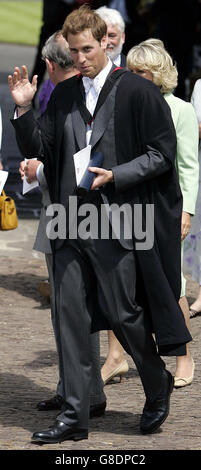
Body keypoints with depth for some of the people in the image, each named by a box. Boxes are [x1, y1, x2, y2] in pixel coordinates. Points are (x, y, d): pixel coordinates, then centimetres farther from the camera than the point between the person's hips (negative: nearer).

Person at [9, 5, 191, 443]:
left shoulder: (138, 92, -5)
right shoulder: (63, 96, 11)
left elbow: (162, 154, -5)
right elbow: (37, 149, 11)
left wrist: (116, 176, -17)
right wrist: (23, 110, -5)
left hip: (117, 225, -5)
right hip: (71, 225, 5)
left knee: (123, 314, -1)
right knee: (70, 316, 2)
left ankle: (158, 385, 27)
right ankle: (75, 415, 6)